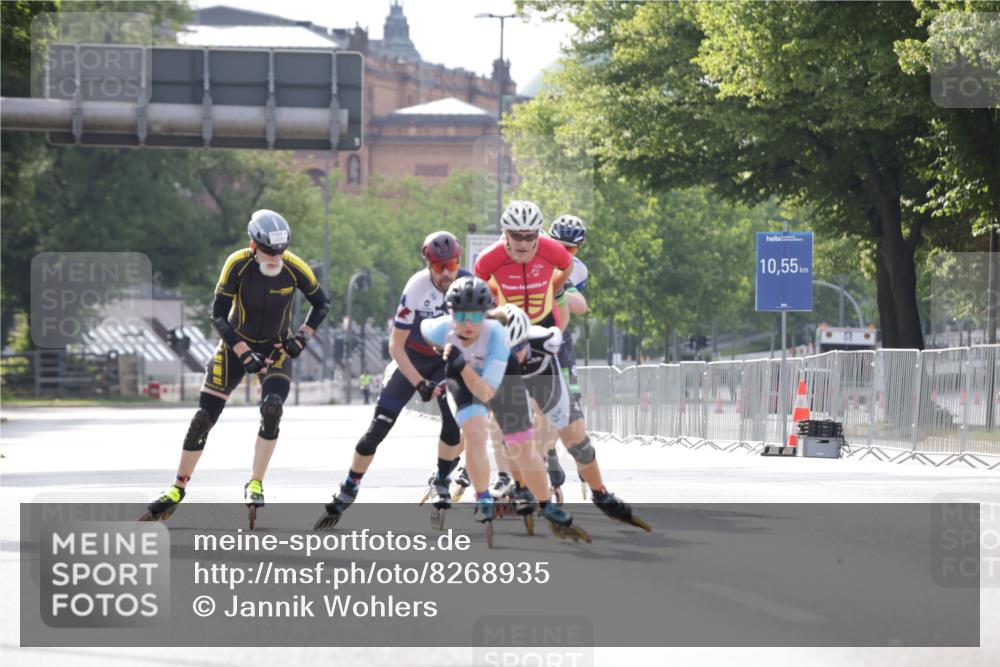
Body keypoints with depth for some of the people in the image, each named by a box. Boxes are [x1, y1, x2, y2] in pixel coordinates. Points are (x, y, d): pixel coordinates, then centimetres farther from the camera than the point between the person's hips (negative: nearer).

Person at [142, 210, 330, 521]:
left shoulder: (295, 268, -18)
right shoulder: (238, 264, -23)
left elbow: (321, 303, 0)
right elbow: (218, 314, -19)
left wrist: (302, 337, -12)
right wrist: (245, 354, -25)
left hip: (275, 349, 0)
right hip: (236, 344, 0)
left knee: (272, 409, -26)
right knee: (203, 418, -3)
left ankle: (255, 485, -13)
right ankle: (178, 489, 12)